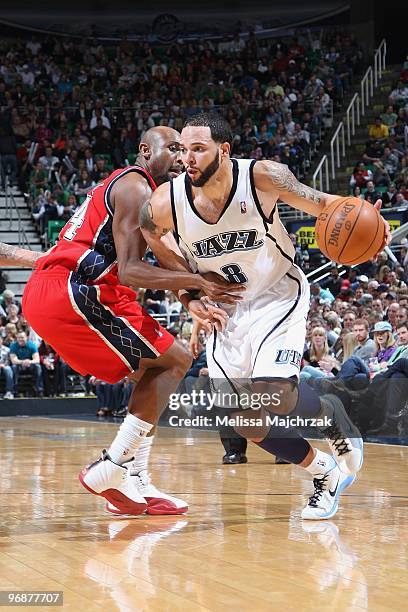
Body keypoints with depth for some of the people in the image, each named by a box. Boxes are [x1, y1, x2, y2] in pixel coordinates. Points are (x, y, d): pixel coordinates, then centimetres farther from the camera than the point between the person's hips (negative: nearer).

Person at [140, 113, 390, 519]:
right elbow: (151, 247, 2)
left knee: (274, 397, -24)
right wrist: (189, 297, -8)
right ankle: (325, 473, 23)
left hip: (276, 296, -3)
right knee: (245, 424, 0)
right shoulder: (164, 204, -18)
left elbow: (320, 203, -11)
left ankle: (334, 413, 11)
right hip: (225, 310, 4)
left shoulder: (262, 177, -23)